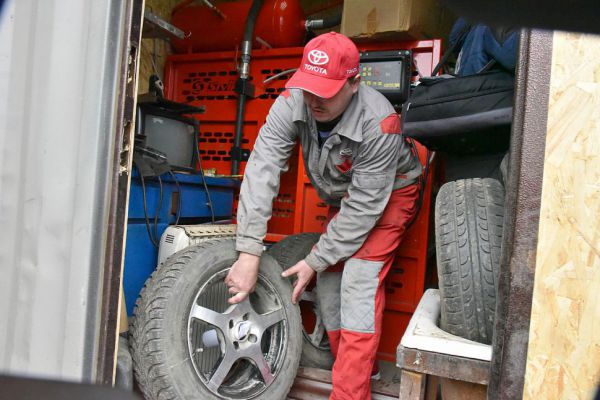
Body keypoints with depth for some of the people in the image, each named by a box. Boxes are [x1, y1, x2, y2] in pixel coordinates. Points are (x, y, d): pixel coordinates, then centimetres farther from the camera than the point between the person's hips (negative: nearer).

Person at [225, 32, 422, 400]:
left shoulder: (378, 122, -35)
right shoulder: (291, 104, -23)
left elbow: (365, 207, -30)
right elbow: (261, 172, -30)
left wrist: (315, 261, -24)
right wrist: (249, 253, -36)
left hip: (390, 194, -5)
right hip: (341, 198, 6)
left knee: (359, 281, -19)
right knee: (329, 283, 6)